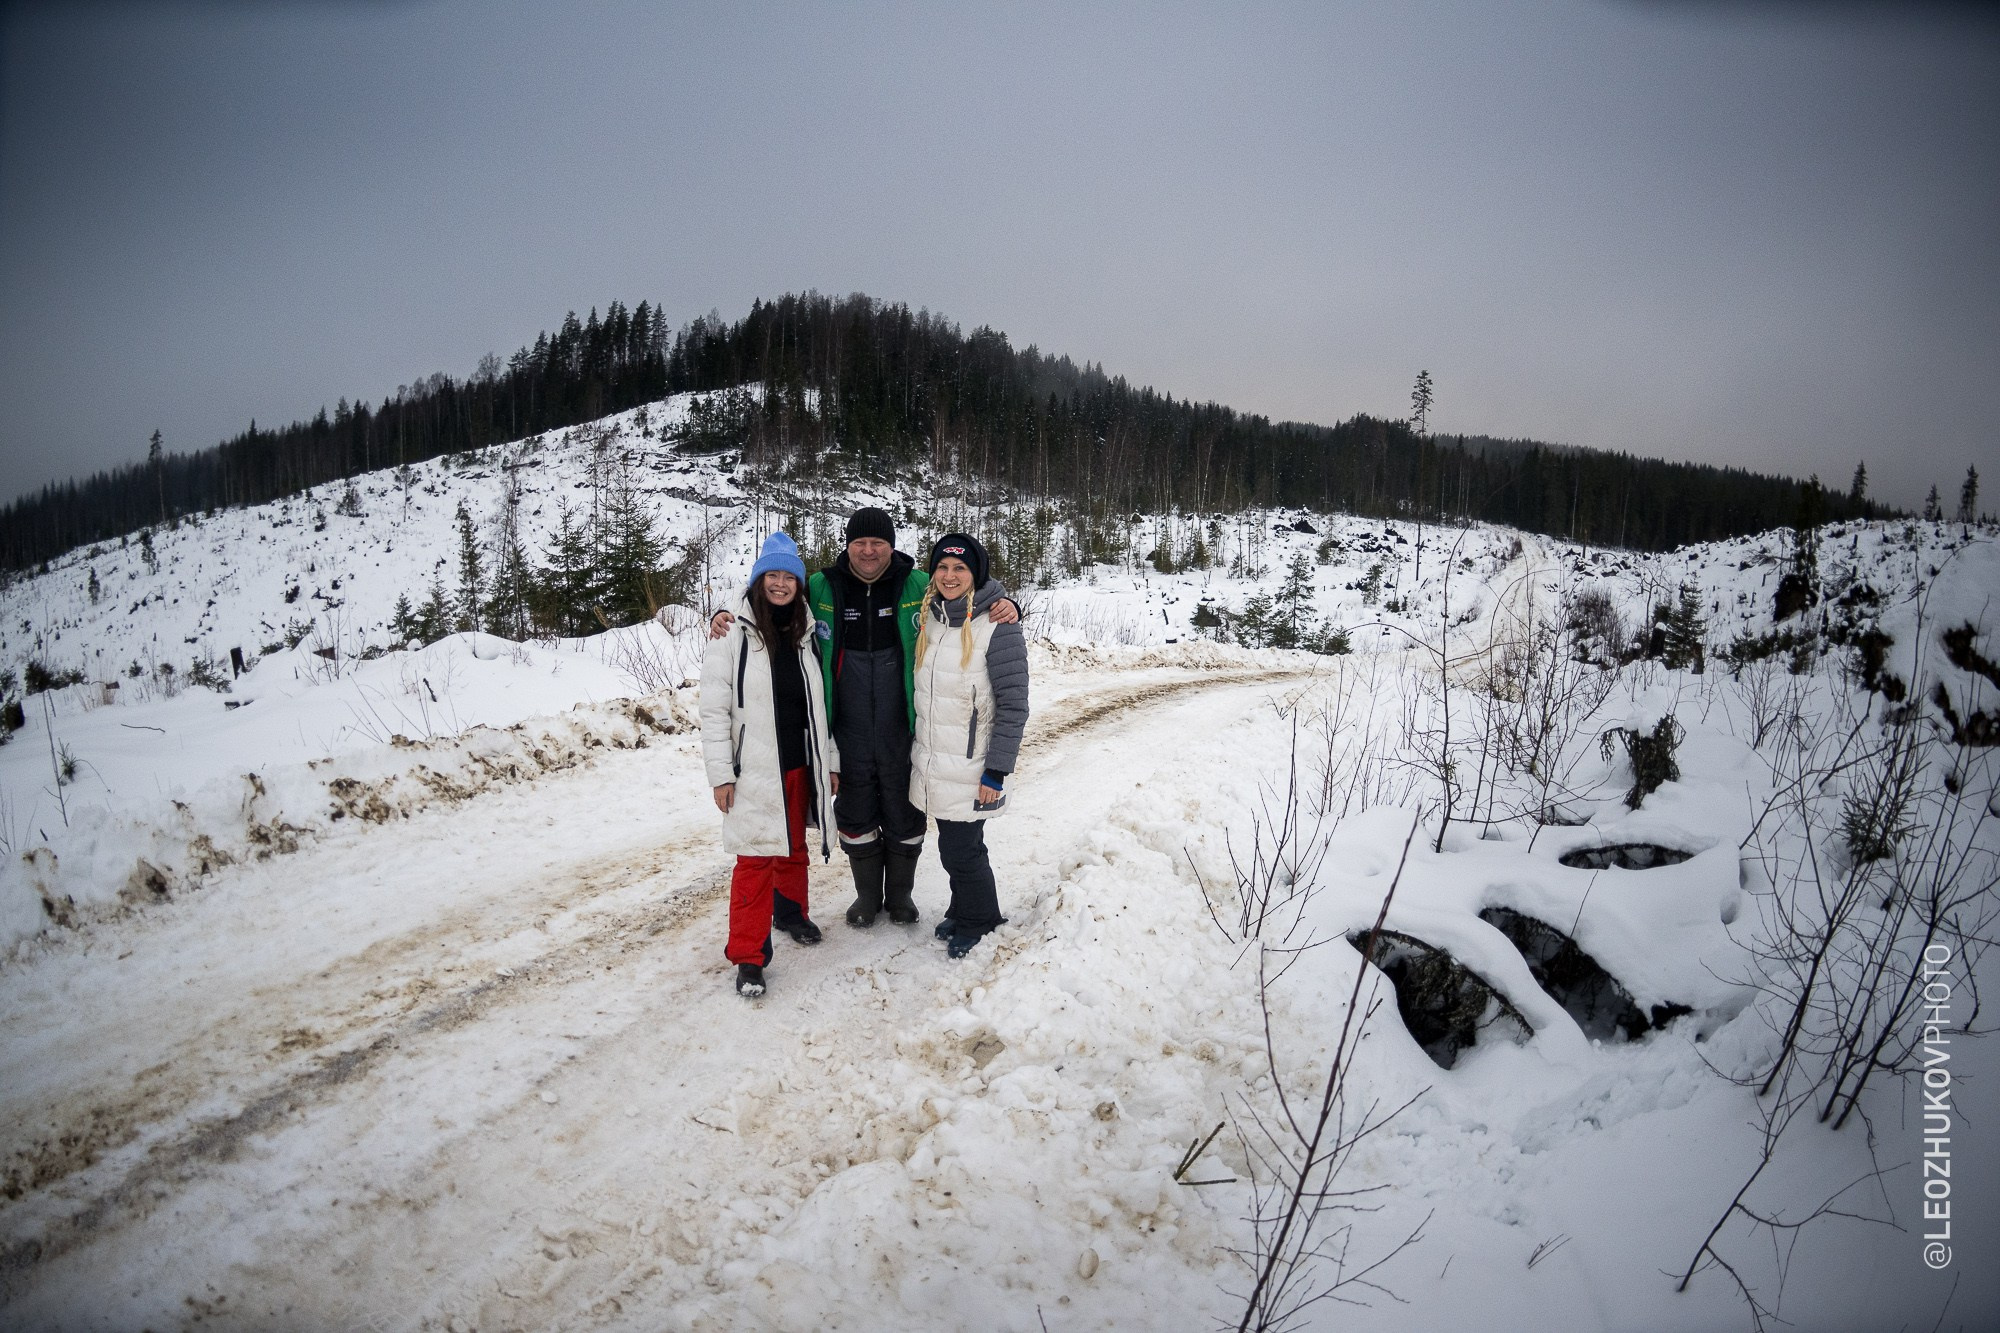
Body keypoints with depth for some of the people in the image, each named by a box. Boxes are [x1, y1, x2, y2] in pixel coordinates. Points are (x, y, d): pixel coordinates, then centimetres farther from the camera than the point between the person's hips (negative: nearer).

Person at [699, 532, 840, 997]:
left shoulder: (806, 635, 8)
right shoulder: (733, 635, -8)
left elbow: (822, 706, 13)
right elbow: (714, 711, -8)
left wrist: (831, 762, 12)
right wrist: (720, 774, -11)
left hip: (800, 767, 5)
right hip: (755, 771, -5)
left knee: (795, 849, 19)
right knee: (756, 858, -5)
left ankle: (791, 913, 42)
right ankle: (748, 956, 5)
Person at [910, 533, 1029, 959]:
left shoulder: (997, 628, -16)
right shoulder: (927, 619, 5)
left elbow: (1014, 707, -15)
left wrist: (996, 772, -16)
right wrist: (916, 748, 18)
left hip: (970, 770, -6)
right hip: (933, 764, 6)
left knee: (961, 850, 1)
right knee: (953, 845, 15)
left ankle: (979, 920, 25)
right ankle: (962, 915, 36)